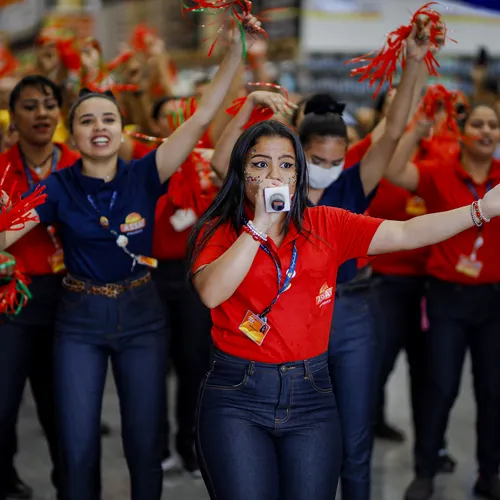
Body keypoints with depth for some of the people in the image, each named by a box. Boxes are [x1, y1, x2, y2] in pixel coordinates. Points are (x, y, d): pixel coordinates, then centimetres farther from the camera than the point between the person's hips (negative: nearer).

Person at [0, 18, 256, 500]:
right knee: (77, 451, 2)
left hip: (140, 316, 0)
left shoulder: (143, 176, -7)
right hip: (79, 320, 0)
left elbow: (201, 118, -14)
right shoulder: (58, 187, -6)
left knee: (145, 446, 6)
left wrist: (234, 53, -22)